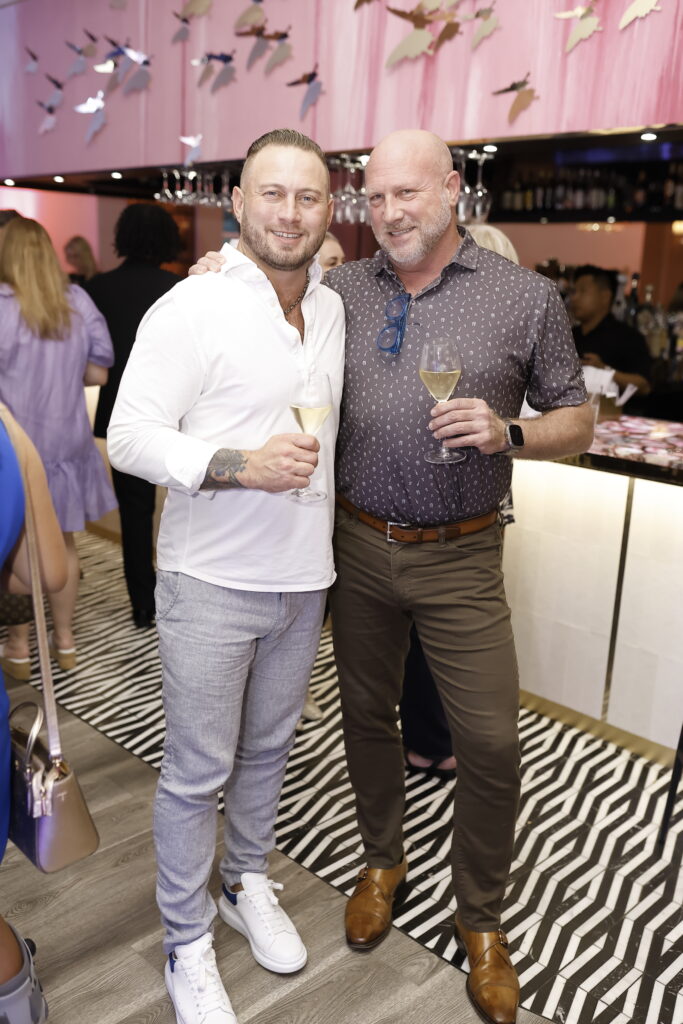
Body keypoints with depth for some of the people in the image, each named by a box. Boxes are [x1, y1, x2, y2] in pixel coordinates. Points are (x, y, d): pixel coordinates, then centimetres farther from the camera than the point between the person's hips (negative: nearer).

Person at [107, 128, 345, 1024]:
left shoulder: (334, 308, 8)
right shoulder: (190, 309, -13)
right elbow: (129, 436, -15)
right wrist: (240, 465, -27)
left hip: (303, 579, 6)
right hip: (212, 582, -6)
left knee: (267, 750, 21)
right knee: (196, 773, 7)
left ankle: (249, 885, 44)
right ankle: (188, 945, 28)